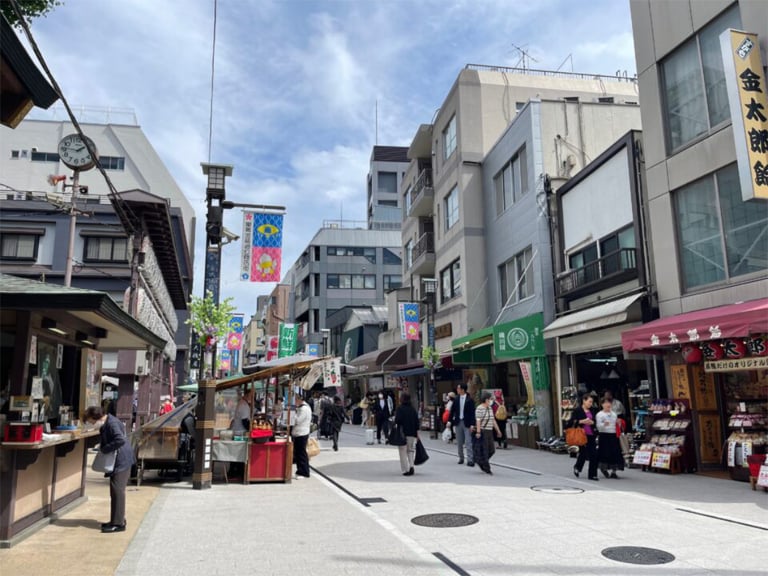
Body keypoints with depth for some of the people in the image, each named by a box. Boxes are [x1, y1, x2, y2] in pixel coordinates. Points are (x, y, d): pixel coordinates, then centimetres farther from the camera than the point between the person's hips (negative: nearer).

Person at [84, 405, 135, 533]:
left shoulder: (112, 423, -20)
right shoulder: (106, 424, 12)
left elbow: (120, 440, -31)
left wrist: (104, 449, -21)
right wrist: (101, 446, 7)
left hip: (121, 461, -11)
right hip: (117, 462, 11)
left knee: (117, 491, -7)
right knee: (116, 491, 17)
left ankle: (118, 523, -1)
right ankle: (117, 520, 27)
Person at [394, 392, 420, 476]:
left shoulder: (400, 408, -9)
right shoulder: (413, 409, 6)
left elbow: (397, 420, -16)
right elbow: (417, 421, 7)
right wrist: (417, 433, 12)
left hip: (402, 433, -4)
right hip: (412, 433, 4)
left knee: (403, 451, 4)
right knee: (411, 450, 15)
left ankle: (406, 470, 1)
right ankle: (411, 465, -5)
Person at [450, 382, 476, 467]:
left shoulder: (470, 400, -7)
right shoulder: (456, 400, 6)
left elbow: (472, 413, -9)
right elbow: (452, 411, 10)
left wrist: (472, 424, -15)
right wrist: (450, 421, 3)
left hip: (467, 423, -4)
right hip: (458, 422, 4)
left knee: (468, 442, -8)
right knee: (459, 442, 11)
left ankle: (470, 460, -8)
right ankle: (461, 458, 24)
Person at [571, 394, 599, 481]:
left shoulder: (591, 411, 12)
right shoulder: (577, 410, -6)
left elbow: (595, 422, 17)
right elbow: (572, 421, -11)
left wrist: (592, 422, -5)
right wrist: (582, 421, -20)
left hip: (591, 435, 5)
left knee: (594, 455, 0)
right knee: (583, 452, 1)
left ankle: (592, 474, 8)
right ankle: (577, 467, 30)